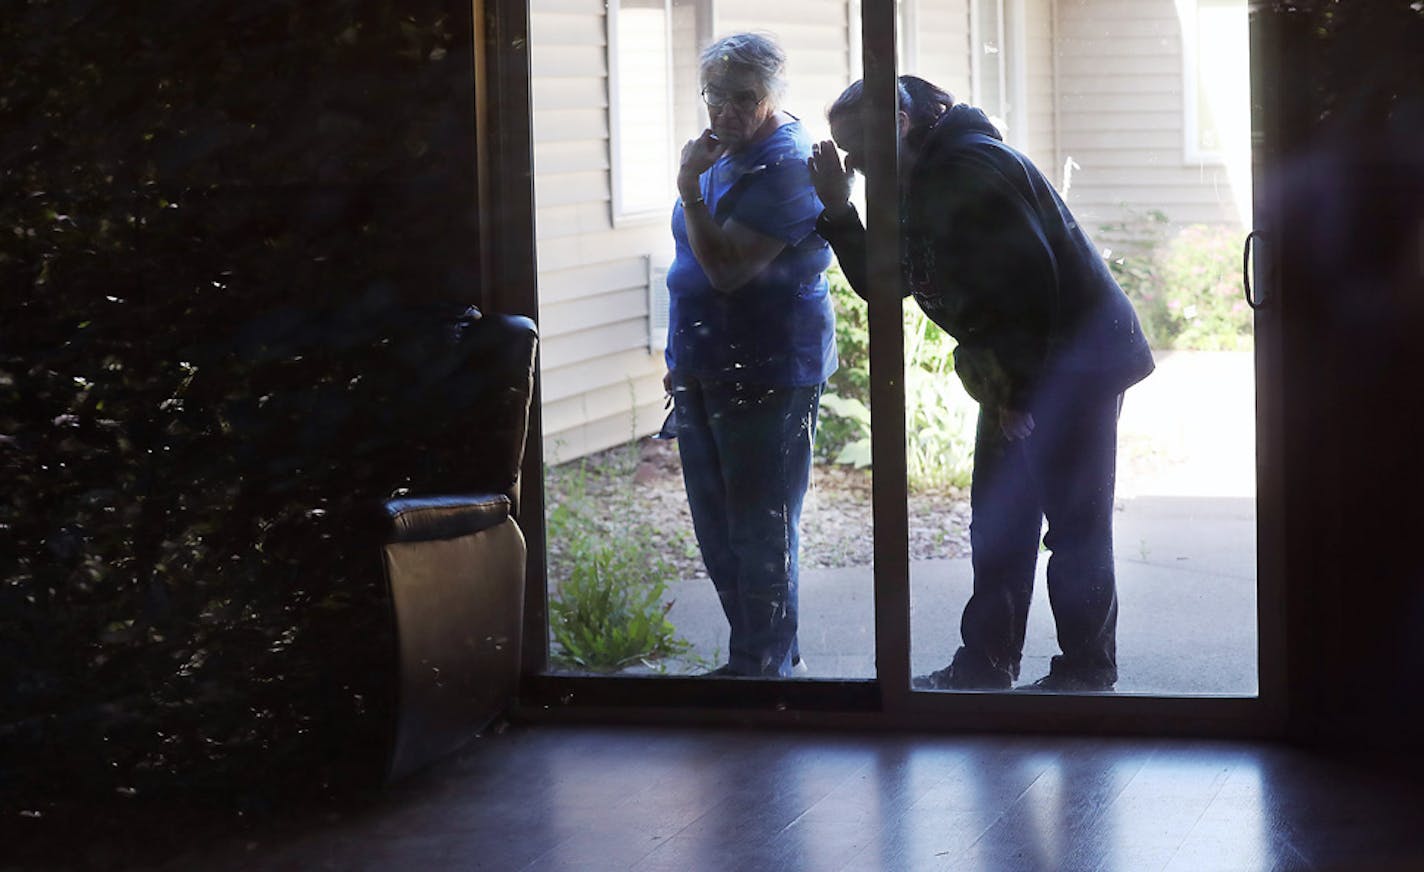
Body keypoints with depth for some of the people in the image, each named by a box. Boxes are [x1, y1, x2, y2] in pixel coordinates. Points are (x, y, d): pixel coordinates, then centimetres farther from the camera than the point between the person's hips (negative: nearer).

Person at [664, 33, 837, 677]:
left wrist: (689, 188, -23)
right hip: (706, 374, 10)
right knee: (717, 530, 15)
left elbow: (727, 269, -25)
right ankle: (764, 656, 25)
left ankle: (766, 663, 5)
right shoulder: (721, 155, 13)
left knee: (759, 530, -4)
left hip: (768, 376, -10)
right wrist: (684, 358, 22)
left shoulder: (785, 169, -16)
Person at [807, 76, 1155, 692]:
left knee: (1075, 527, -4)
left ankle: (1086, 676, 4)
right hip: (1019, 377, 10)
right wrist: (837, 211, -1)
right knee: (998, 526, 13)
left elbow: (1031, 277, -25)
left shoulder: (969, 171, -20)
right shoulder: (920, 187, 12)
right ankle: (984, 669, 20)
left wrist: (1018, 387, -20)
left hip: (1077, 363, -10)